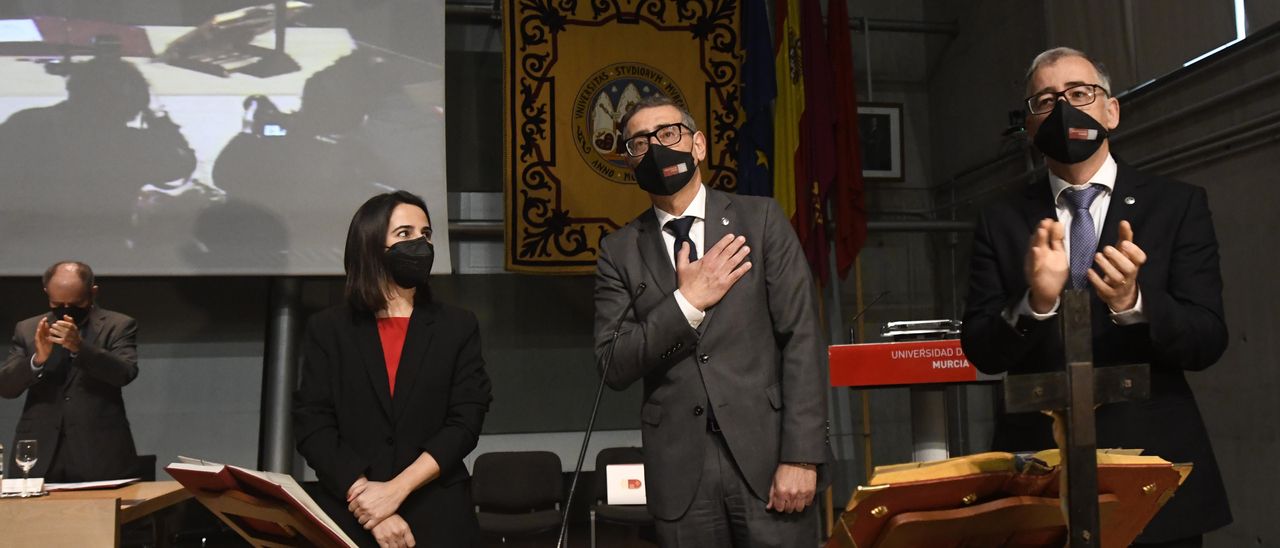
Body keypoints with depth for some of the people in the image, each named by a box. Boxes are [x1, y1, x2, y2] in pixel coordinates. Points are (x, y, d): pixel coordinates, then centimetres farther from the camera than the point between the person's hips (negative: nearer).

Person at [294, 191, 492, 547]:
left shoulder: (458, 327, 3)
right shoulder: (328, 330, 3)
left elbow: (465, 422, -5)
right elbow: (312, 428, -4)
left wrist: (395, 490, -16)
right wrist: (370, 505, -15)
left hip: (437, 518, 0)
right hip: (349, 517, 0)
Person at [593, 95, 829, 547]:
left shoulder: (760, 219, 3)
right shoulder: (620, 251, 6)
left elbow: (802, 338, -3)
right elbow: (613, 367, -1)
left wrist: (801, 455, -10)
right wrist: (687, 301, -12)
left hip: (766, 455, -1)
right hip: (681, 471, 1)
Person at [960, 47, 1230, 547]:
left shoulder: (1178, 204, 0)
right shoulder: (1001, 223, 2)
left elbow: (1208, 341, -6)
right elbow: (980, 351, -4)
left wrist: (1133, 303, -25)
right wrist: (1035, 304, -23)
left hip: (1154, 468, 0)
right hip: (1039, 472, 1)